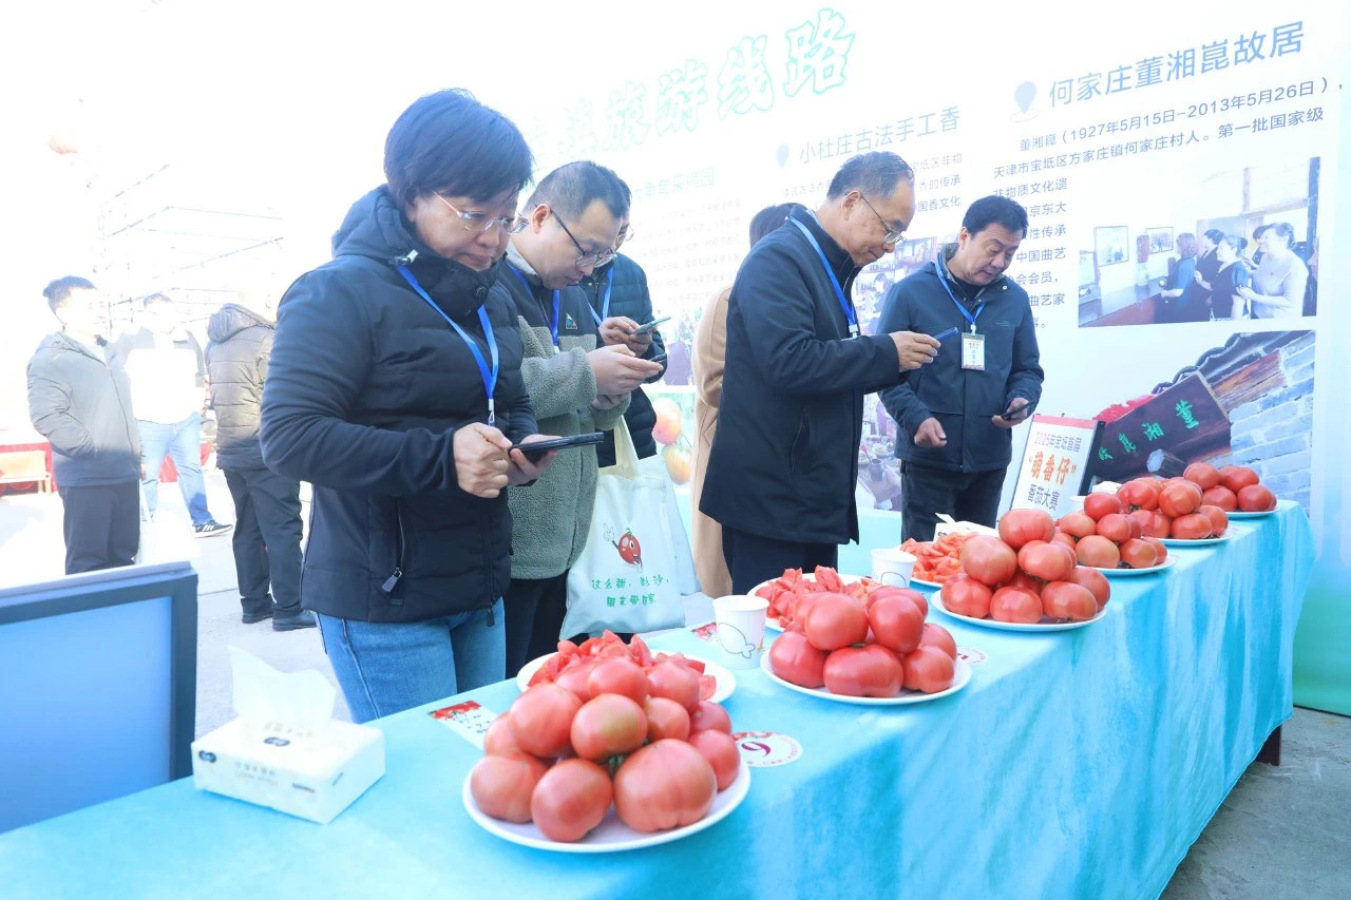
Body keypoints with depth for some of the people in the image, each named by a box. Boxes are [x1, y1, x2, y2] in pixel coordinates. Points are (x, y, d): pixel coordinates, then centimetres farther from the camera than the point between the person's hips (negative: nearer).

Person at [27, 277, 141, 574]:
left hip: (125, 474, 8)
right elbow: (46, 417, -19)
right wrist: (94, 449, -19)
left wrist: (135, 454, 20)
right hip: (86, 479, -7)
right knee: (88, 562, -2)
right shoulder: (50, 360, -9)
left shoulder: (110, 355, 17)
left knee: (123, 556, 14)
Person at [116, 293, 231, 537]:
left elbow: (200, 376, 19)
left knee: (191, 469, 8)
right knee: (147, 476, 1)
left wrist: (196, 406, 10)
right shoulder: (129, 342, -4)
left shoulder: (188, 339, 10)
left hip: (186, 421, 4)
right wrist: (132, 412, -7)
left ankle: (202, 521, 15)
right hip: (147, 424, -4)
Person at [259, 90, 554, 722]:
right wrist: (439, 457, -27)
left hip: (479, 593, 7)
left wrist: (523, 445, -2)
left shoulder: (489, 301, 13)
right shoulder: (342, 292, -10)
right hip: (382, 604, -7)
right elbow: (289, 436, -18)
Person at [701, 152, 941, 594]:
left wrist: (893, 362, 5)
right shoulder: (778, 258, -13)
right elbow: (790, 363, -27)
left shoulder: (831, 269, 15)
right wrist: (886, 352, -16)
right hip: (772, 498, -9)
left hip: (815, 498, 9)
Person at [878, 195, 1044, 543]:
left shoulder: (1015, 299, 8)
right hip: (928, 458, -4)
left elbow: (1028, 369, 15)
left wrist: (1022, 400, -7)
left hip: (989, 460, 4)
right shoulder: (911, 292, -5)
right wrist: (916, 417, -19)